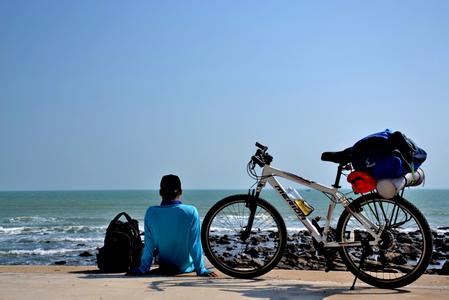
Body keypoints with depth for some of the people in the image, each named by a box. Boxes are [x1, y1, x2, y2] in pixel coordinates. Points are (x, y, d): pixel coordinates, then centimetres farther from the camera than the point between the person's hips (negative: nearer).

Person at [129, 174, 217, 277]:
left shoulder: (151, 212, -17)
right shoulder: (191, 212, -22)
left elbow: (149, 245, -11)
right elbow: (195, 245, -18)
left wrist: (143, 268, 1)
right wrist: (201, 270, -8)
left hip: (163, 268, 2)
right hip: (185, 268, -2)